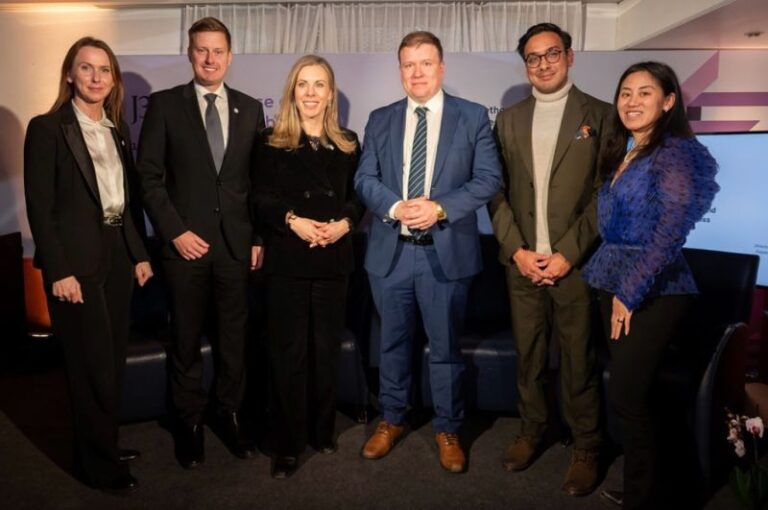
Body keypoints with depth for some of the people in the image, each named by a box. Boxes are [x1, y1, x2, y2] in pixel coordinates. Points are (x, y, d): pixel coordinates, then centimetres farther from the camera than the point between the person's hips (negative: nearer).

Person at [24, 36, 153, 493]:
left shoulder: (118, 130, 11)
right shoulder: (47, 128, -8)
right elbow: (39, 207, -12)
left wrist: (139, 253, 9)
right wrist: (59, 271, -16)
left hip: (118, 256, 6)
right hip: (76, 262, -6)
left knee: (114, 359, 15)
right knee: (93, 365, 3)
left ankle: (106, 444, 32)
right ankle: (98, 462, 20)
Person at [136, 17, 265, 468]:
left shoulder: (250, 108, 9)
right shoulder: (164, 105, 2)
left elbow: (260, 178, 8)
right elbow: (150, 177, -1)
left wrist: (259, 237, 2)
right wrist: (175, 232, -9)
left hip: (237, 242, 2)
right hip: (186, 241, -1)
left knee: (235, 337, 9)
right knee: (186, 340, 10)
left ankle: (228, 413, 28)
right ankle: (190, 420, 27)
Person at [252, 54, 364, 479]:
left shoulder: (347, 144, 10)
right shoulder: (271, 142, 2)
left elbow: (358, 197, 8)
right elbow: (261, 199, -2)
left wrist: (344, 223, -11)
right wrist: (293, 221, -19)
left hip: (333, 258, 3)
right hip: (287, 259, -2)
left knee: (326, 348, 11)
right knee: (288, 351, 2)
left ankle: (322, 431, 28)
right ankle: (288, 444, 14)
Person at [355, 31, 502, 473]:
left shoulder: (473, 117, 2)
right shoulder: (380, 120, 9)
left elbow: (489, 178, -5)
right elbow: (364, 178, 4)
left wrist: (440, 208, -18)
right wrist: (394, 207, -16)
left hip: (446, 251, -2)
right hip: (391, 251, 3)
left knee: (446, 348, 9)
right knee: (393, 342, 15)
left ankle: (448, 430, 28)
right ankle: (392, 420, 35)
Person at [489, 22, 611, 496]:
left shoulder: (600, 115, 1)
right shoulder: (509, 119, 11)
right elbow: (497, 190, 6)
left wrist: (568, 254, -11)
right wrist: (516, 250, -5)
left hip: (576, 263, -3)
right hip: (522, 262, 3)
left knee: (579, 360, 4)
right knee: (529, 356, 12)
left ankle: (586, 448, 22)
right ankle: (533, 430, 31)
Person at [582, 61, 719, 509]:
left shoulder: (674, 151, -11)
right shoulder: (622, 153, 14)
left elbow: (672, 229, -20)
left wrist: (629, 292, -18)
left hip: (653, 292, -7)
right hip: (616, 284, 8)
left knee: (626, 397, -4)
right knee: (632, 395, 14)